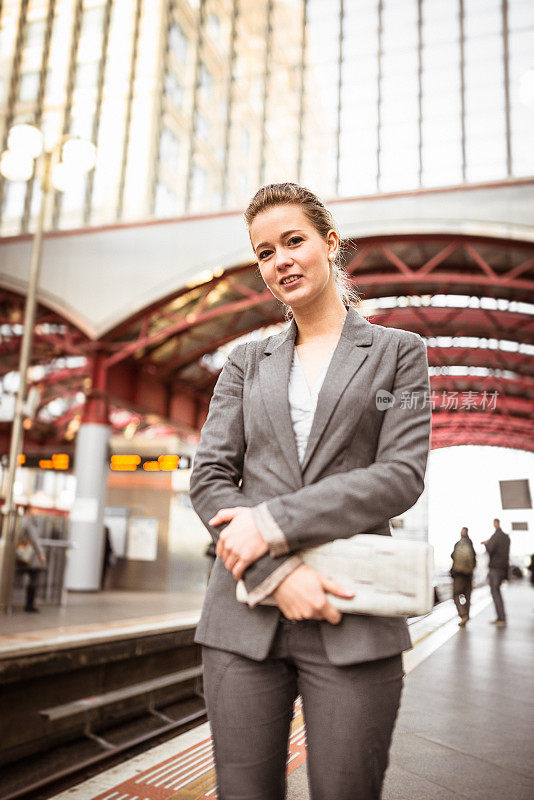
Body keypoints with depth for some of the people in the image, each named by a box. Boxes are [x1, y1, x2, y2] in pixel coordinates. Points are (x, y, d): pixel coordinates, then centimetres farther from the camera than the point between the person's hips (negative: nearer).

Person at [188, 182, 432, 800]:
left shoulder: (398, 351, 8)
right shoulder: (246, 361, 14)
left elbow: (401, 475, -4)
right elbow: (208, 477, 5)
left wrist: (274, 522, -13)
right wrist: (276, 572, -11)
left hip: (353, 621, -2)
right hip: (246, 614, 2)